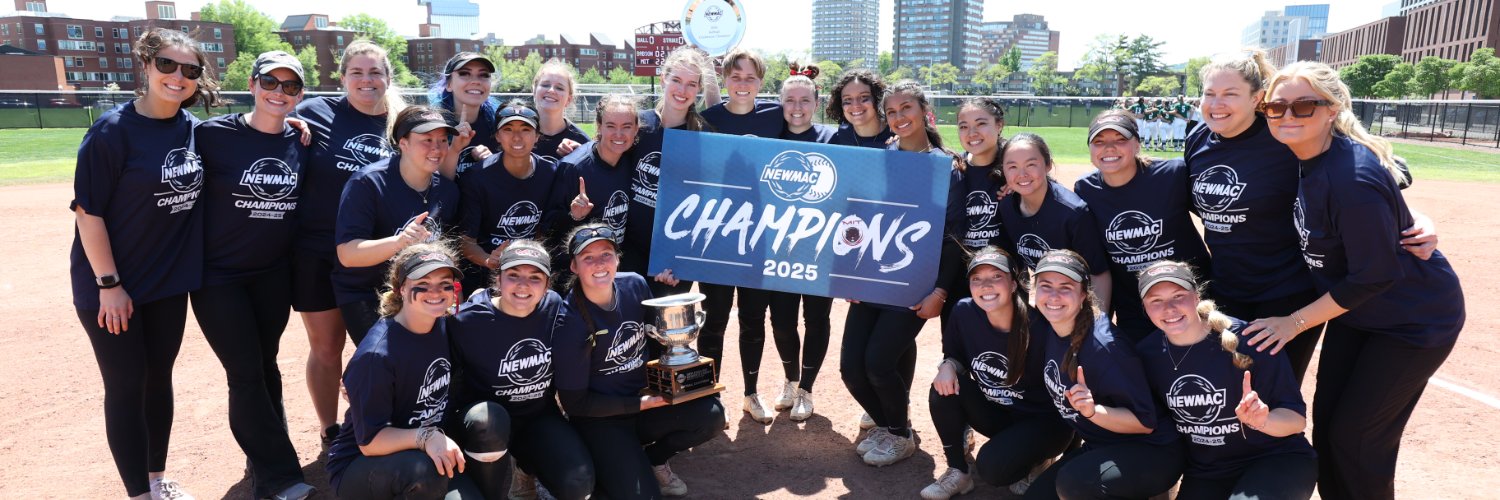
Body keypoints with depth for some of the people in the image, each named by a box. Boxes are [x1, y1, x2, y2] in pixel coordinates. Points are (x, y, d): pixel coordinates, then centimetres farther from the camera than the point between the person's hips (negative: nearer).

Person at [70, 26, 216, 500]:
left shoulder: (191, 127, 1)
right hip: (114, 287, -5)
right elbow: (87, 211, -15)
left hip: (170, 282, 6)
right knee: (126, 387, 3)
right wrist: (109, 284, -16)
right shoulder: (113, 129, -16)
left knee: (159, 378, 15)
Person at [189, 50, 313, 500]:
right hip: (218, 276, -4)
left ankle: (265, 462, 30)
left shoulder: (301, 142, 0)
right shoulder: (214, 134, -12)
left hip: (274, 275, 4)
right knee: (245, 375, -3)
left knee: (265, 367, 15)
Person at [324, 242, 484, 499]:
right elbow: (370, 442, -22)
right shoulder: (375, 355, -24)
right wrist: (425, 437, -37)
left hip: (430, 450, 6)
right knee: (425, 471, -35)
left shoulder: (445, 326, -4)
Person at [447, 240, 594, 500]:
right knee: (490, 419, -39)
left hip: (540, 416, 3)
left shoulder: (555, 307, -9)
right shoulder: (468, 321, -20)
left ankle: (528, 467, 15)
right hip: (488, 420, -2)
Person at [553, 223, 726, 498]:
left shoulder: (635, 285, -6)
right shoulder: (570, 323, -21)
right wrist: (641, 404, -18)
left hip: (645, 398, 5)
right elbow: (574, 402, -15)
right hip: (600, 420, -5)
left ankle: (651, 459, 9)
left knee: (711, 414, -18)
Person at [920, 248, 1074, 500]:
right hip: (996, 412, 5)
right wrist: (948, 366, -19)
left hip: (1043, 420, -5)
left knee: (992, 466, -28)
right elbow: (954, 355, 3)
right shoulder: (964, 312, -14)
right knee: (944, 389, -20)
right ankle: (959, 472, -1)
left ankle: (1034, 460, 8)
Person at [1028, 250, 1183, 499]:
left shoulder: (1104, 345, -26)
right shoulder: (1044, 329, -5)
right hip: (1101, 447, 8)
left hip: (1152, 451, -8)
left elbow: (1145, 422, -22)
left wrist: (1093, 411, -34)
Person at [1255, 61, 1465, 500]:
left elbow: (1374, 276, -26)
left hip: (1415, 318, -7)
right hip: (1353, 309, 7)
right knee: (1326, 419, 11)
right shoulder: (1305, 157, -8)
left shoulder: (1352, 178, -32)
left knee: (1355, 436, -1)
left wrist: (1296, 321, -19)